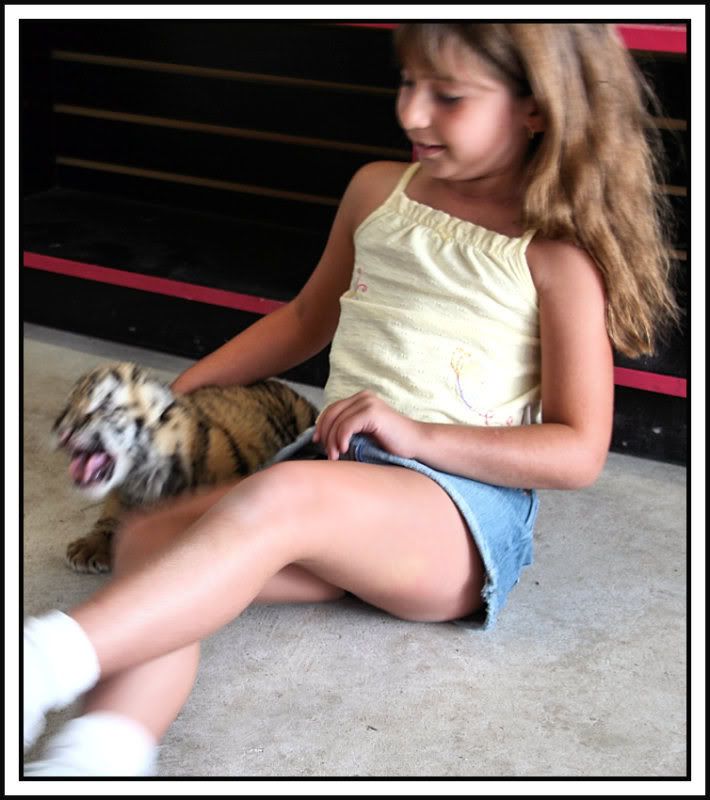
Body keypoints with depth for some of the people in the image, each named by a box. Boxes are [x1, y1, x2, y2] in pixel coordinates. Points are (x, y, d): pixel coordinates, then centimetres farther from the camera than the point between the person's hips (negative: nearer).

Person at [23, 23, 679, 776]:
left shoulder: (556, 259, -1)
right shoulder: (378, 192, 17)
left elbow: (579, 452, -5)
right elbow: (307, 319, 32)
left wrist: (417, 435, -15)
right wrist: (176, 391, 24)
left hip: (464, 500, -6)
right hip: (335, 468, 6)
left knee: (284, 496, -39)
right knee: (147, 535, -24)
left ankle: (46, 660, -51)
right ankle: (97, 755, -50)